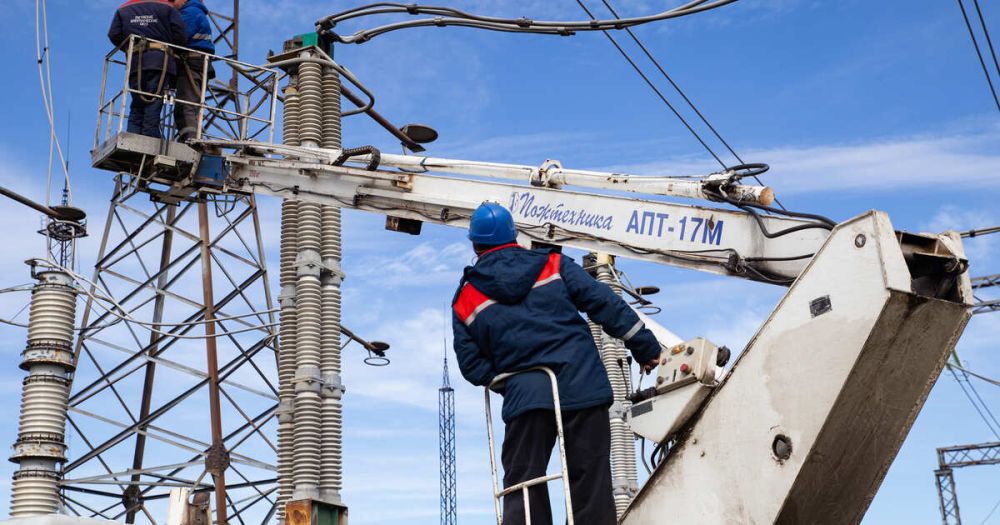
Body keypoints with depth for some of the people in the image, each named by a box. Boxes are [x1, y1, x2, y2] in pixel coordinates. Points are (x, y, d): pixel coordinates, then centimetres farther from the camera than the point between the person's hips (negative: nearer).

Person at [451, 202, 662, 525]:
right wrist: (645, 346, 6)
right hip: (582, 388, 0)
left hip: (524, 399, 0)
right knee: (591, 485, 4)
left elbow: (472, 366, 7)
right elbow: (603, 302, 3)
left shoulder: (464, 301, 11)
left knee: (522, 492, 6)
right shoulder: (553, 265, 11)